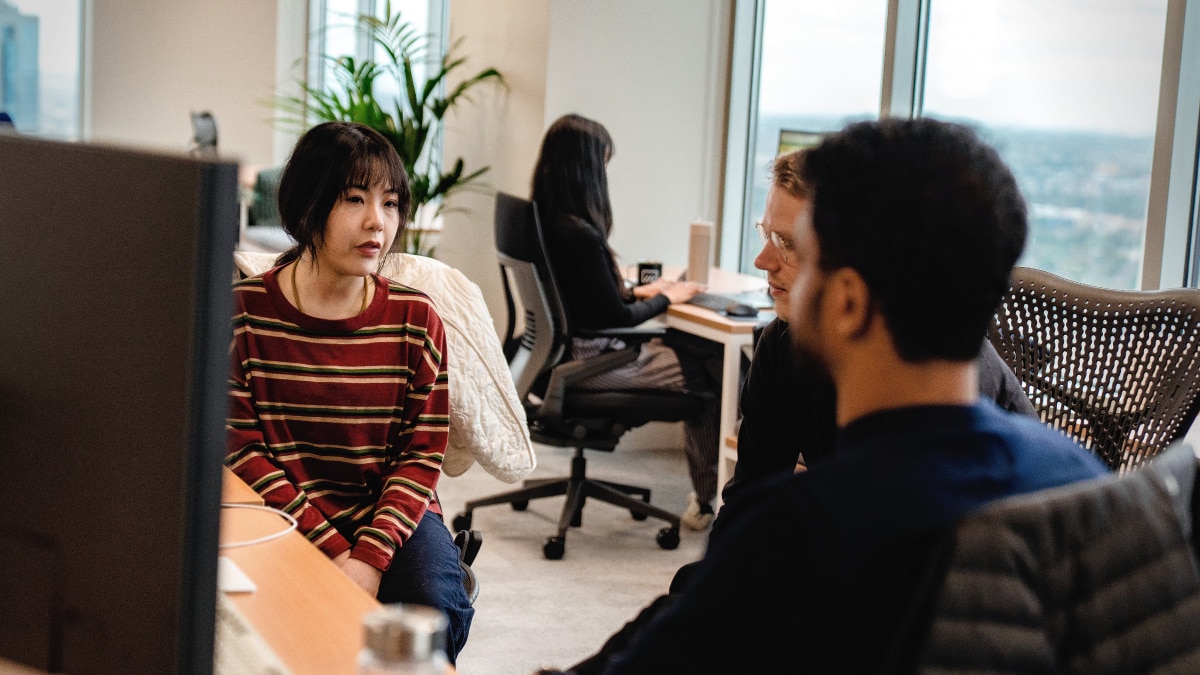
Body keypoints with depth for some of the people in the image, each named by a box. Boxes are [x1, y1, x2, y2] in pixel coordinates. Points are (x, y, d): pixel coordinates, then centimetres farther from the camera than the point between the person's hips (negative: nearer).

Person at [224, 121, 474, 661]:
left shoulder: (415, 318, 1)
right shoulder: (244, 311, -4)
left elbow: (422, 454, -1)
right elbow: (240, 448, -6)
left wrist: (369, 555, -17)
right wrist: (332, 550, -16)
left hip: (389, 511, 2)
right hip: (285, 513, -1)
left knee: (435, 602, -27)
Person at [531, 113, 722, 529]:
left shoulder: (546, 220, 3)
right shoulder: (581, 235, -26)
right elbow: (616, 317, -17)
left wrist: (638, 292, 13)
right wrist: (666, 298, -2)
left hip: (567, 349, 10)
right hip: (592, 360, -10)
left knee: (705, 352, 10)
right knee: (708, 372, -1)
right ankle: (706, 502, 14)